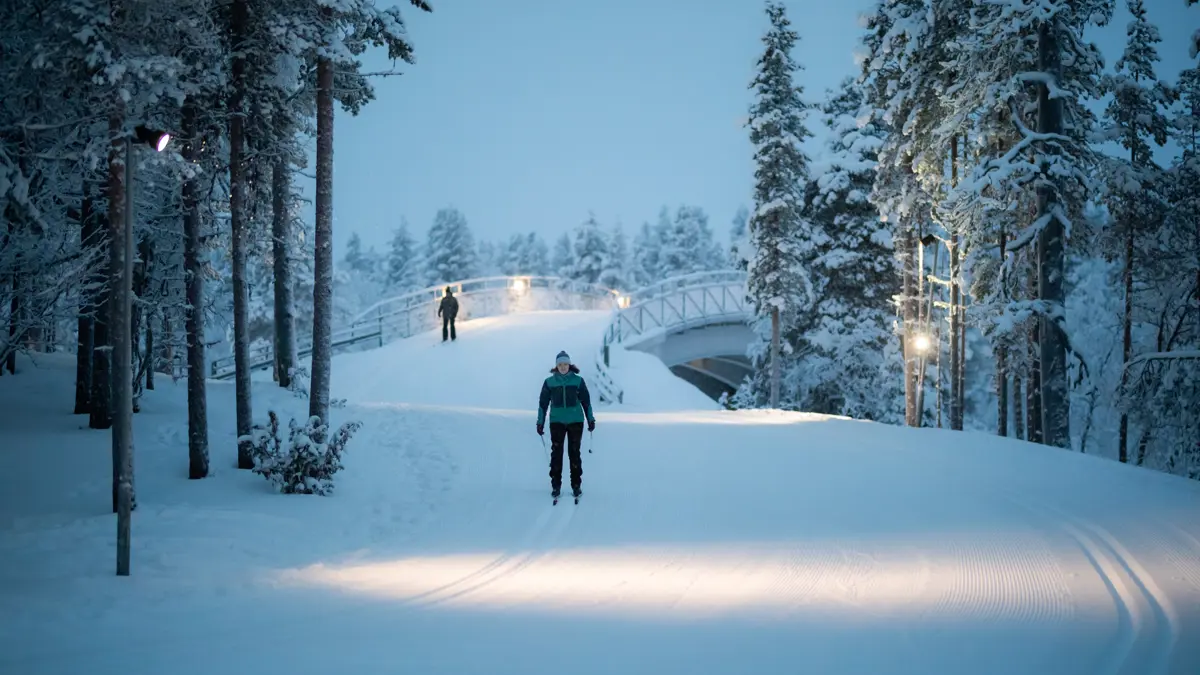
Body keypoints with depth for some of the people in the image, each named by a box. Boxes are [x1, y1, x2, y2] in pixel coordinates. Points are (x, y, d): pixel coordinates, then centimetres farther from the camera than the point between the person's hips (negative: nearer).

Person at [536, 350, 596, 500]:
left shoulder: (578, 381, 1)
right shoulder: (549, 382, 2)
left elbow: (586, 401, 7)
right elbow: (543, 403, 7)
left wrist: (591, 419, 7)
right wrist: (540, 423, 7)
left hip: (575, 421, 0)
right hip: (557, 422, 0)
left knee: (574, 453, 0)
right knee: (556, 453, -2)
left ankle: (576, 485, 8)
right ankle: (555, 486, 4)